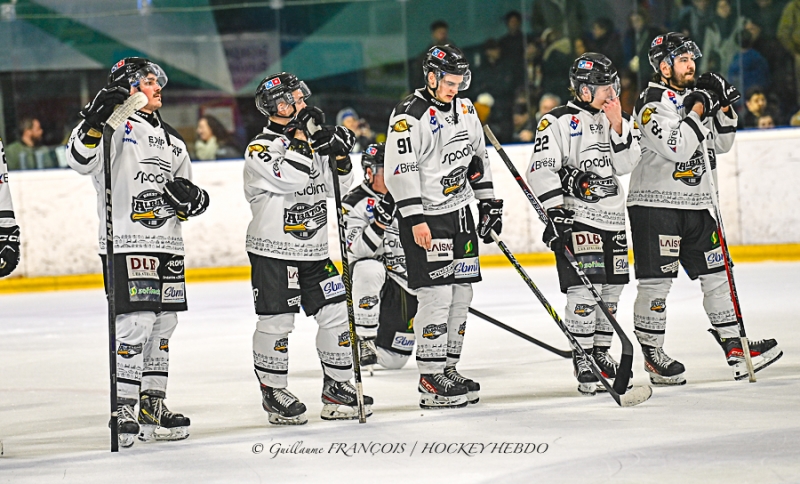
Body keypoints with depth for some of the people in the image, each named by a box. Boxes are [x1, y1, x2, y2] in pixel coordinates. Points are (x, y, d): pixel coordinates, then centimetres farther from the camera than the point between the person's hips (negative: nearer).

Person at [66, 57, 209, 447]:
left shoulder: (170, 140, 19)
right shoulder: (117, 127, -5)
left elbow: (190, 200, 25)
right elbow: (80, 160, -22)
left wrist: (191, 197, 2)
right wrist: (95, 121, -36)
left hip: (167, 245, 8)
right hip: (126, 243, -8)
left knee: (164, 324, 10)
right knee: (137, 323, -14)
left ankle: (152, 405, 19)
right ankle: (123, 409, -9)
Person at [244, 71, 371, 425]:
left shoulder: (311, 143, 11)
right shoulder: (260, 150, -11)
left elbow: (337, 188, 13)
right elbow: (290, 178, -28)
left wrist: (341, 157, -5)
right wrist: (301, 136, -21)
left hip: (313, 250, 7)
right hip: (273, 252, -7)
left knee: (337, 313, 4)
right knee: (276, 322, -4)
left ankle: (337, 387, 15)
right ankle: (273, 392, 9)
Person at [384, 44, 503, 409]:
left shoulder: (465, 110, 10)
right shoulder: (409, 116, -15)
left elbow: (478, 157, 21)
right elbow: (400, 170, -19)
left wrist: (488, 201, 17)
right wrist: (414, 219, -24)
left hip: (460, 214, 8)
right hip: (425, 217, -8)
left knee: (461, 293, 9)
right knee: (436, 294, -12)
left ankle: (448, 367, 18)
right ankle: (431, 378, -7)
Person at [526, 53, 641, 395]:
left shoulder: (617, 121, 12)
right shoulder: (558, 122, -6)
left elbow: (626, 165, 1)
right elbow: (541, 170, -12)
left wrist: (617, 126, -11)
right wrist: (555, 212, -21)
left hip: (612, 217, 7)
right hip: (575, 216, -7)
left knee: (612, 287, 11)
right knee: (585, 288, -14)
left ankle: (600, 351, 26)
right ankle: (583, 359, -8)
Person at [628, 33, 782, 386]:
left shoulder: (695, 95, 14)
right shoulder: (652, 102, -12)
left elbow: (720, 144, 18)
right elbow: (676, 147, -25)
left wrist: (725, 109, 3)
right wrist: (698, 109, -18)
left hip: (695, 204, 8)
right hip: (655, 203, -8)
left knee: (716, 273, 7)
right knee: (656, 282, -5)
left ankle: (735, 347, 11)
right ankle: (652, 356, 4)